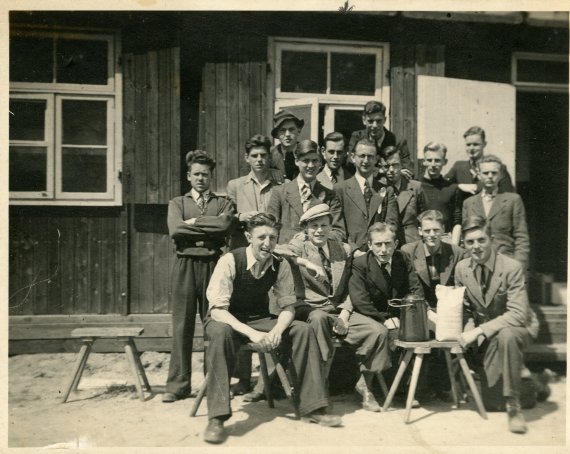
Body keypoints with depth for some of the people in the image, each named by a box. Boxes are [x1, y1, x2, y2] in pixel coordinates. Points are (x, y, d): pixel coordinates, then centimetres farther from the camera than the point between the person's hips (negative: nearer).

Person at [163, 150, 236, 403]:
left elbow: (227, 225, -9)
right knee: (182, 325, 1)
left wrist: (194, 222, -5)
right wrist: (211, 227, -5)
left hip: (213, 265, 0)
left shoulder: (223, 202, 13)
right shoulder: (177, 202, 15)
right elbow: (175, 230, -5)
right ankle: (178, 385, 8)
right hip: (186, 265, 1)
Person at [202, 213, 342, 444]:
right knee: (221, 332, -39)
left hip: (260, 319, 4)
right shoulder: (230, 261, -22)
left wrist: (277, 330, -27)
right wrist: (251, 333, -38)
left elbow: (288, 306, -4)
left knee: (303, 330, -18)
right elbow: (217, 310, -25)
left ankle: (312, 408, -10)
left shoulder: (281, 265, -9)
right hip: (227, 320, -4)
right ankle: (216, 418, -31)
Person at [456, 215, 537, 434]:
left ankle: (513, 405, -25)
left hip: (515, 328, -5)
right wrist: (469, 328, -13)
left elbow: (518, 314, -25)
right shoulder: (461, 268, -4)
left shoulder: (512, 267, -19)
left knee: (507, 335, -38)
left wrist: (479, 330, -31)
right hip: (483, 334, 5)